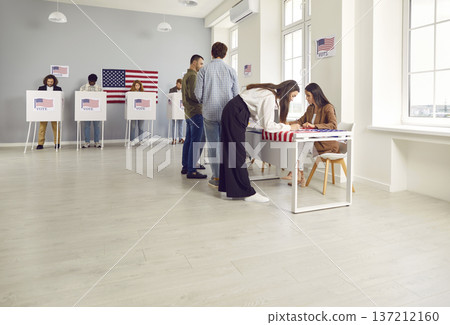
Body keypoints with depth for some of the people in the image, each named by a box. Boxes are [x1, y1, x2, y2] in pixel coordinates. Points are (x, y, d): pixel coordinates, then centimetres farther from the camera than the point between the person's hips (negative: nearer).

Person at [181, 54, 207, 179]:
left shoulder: (186, 75, 21)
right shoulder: (192, 75, -11)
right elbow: (193, 94, -21)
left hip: (188, 112, 11)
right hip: (195, 112, -11)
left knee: (188, 140, 12)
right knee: (195, 142, -10)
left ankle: (185, 167, 18)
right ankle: (191, 170, -10)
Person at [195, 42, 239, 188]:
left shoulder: (204, 70, -3)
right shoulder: (231, 70, 1)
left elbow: (198, 94, -3)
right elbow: (236, 94, 3)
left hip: (209, 113, -1)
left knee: (213, 145, 6)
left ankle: (217, 177, 8)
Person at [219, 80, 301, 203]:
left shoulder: (272, 93, 10)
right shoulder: (270, 97, -19)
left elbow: (260, 118, 10)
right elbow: (268, 126, -20)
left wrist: (284, 125, 3)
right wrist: (289, 127, -11)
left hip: (232, 114, 10)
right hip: (234, 115, -10)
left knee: (229, 151, 12)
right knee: (238, 154, -7)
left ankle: (227, 187, 21)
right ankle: (248, 193, -3)